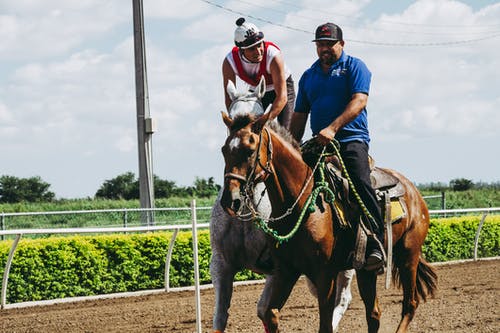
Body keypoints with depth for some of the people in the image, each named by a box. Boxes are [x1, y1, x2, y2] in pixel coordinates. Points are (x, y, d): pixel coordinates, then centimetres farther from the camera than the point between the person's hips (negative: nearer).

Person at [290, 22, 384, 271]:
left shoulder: (354, 67, 5)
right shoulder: (308, 76, 22)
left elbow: (359, 101, -11)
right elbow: (299, 116, 24)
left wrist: (333, 128, -23)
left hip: (351, 140, -6)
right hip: (318, 144, 6)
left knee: (361, 184, -26)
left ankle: (375, 246, -30)